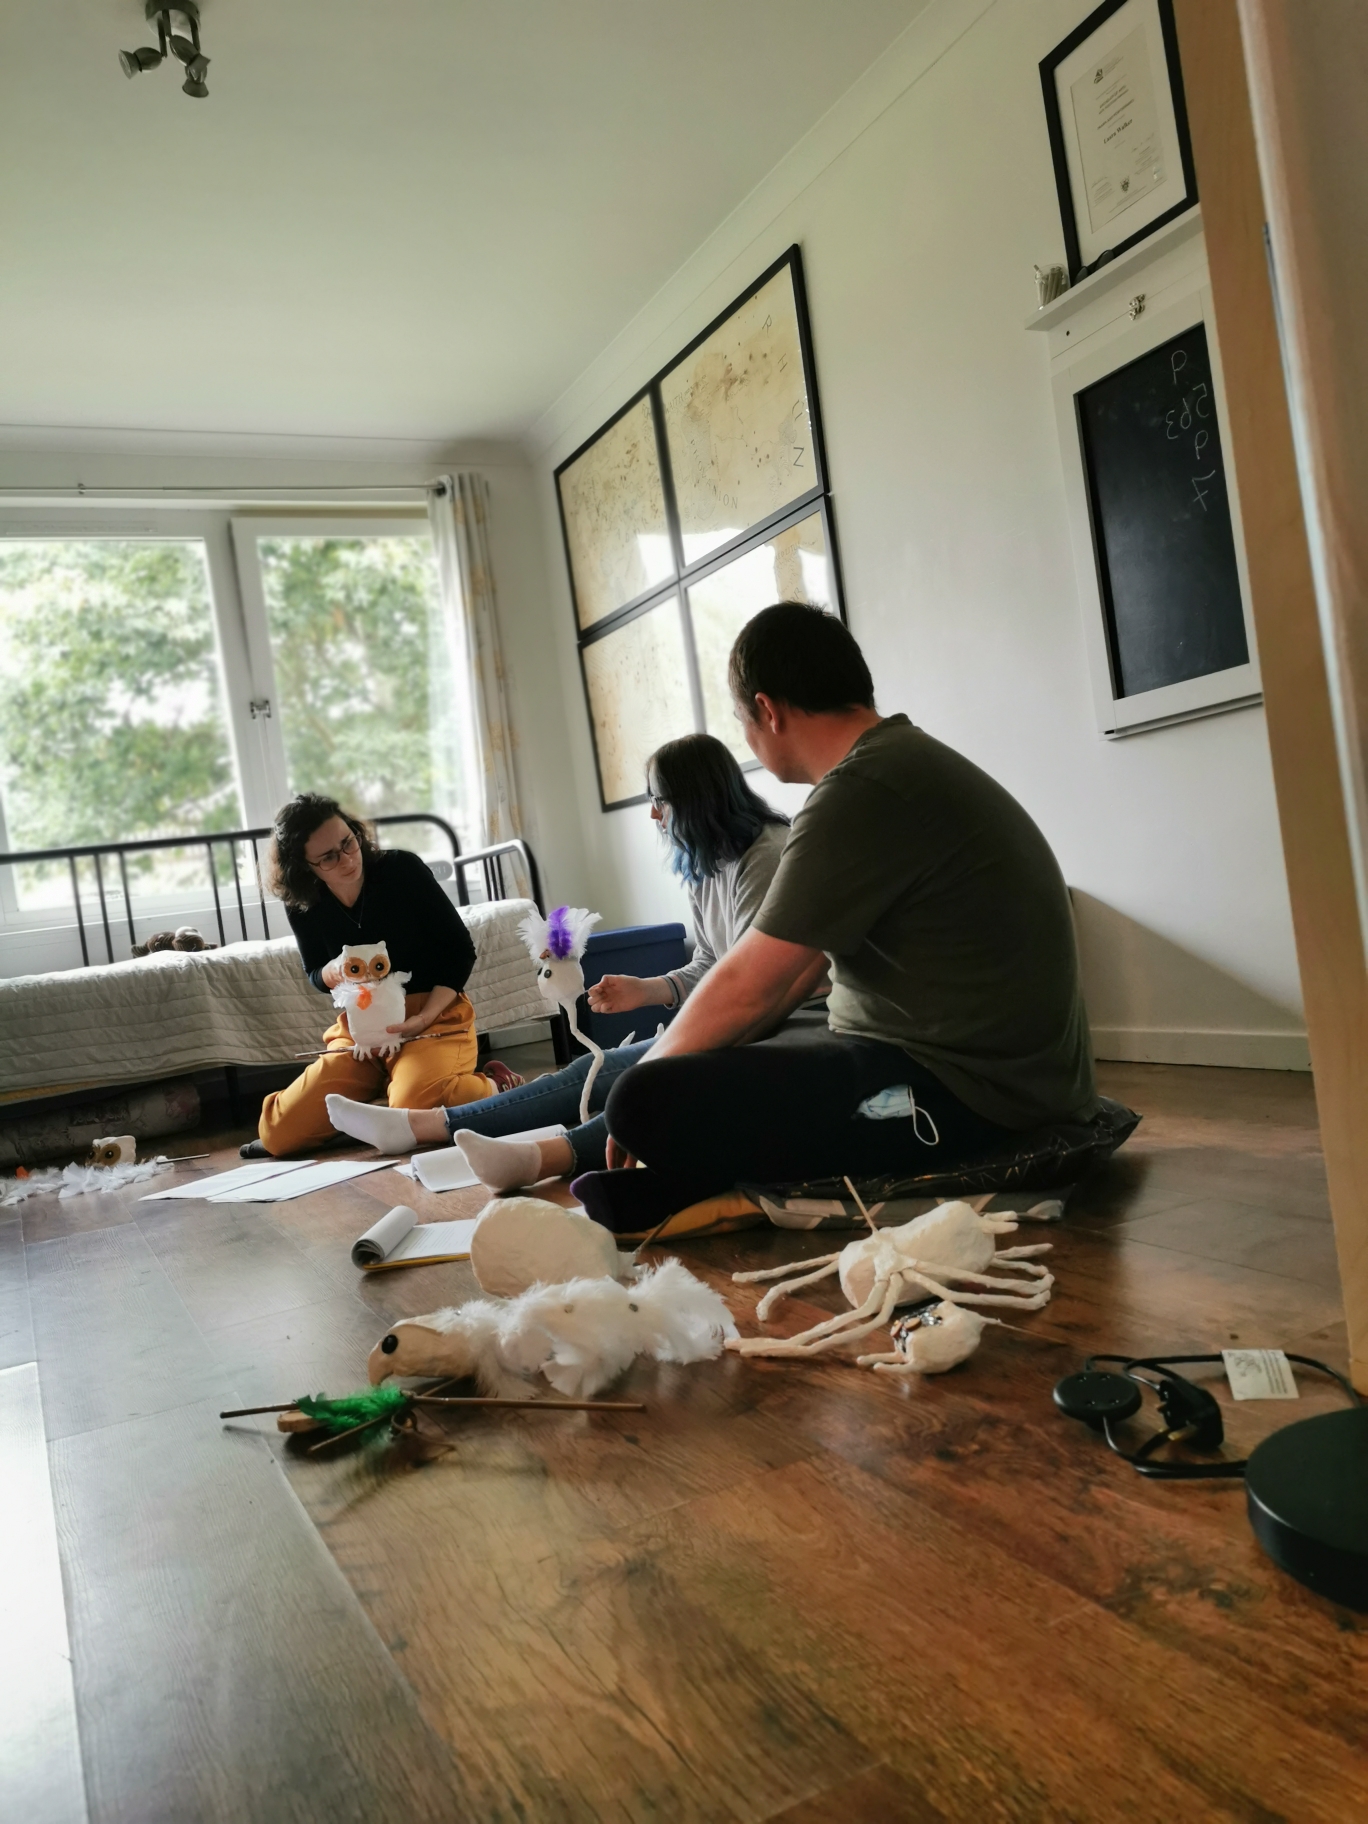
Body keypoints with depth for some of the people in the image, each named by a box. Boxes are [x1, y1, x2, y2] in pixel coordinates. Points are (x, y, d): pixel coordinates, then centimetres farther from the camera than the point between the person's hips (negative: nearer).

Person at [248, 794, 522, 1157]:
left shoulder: (402, 869, -11)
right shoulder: (303, 906, -3)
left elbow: (460, 949, -7)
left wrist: (424, 1017, -20)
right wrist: (333, 972, -12)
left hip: (434, 1015, -4)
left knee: (414, 1107, -35)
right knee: (280, 1132, -9)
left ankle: (495, 1085, -4)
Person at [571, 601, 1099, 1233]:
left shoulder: (861, 794, -19)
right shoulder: (905, 761, 14)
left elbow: (747, 988, -15)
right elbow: (804, 964, 17)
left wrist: (651, 1079, 1)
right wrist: (673, 1062, 16)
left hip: (960, 1089, -11)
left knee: (649, 1102, -24)